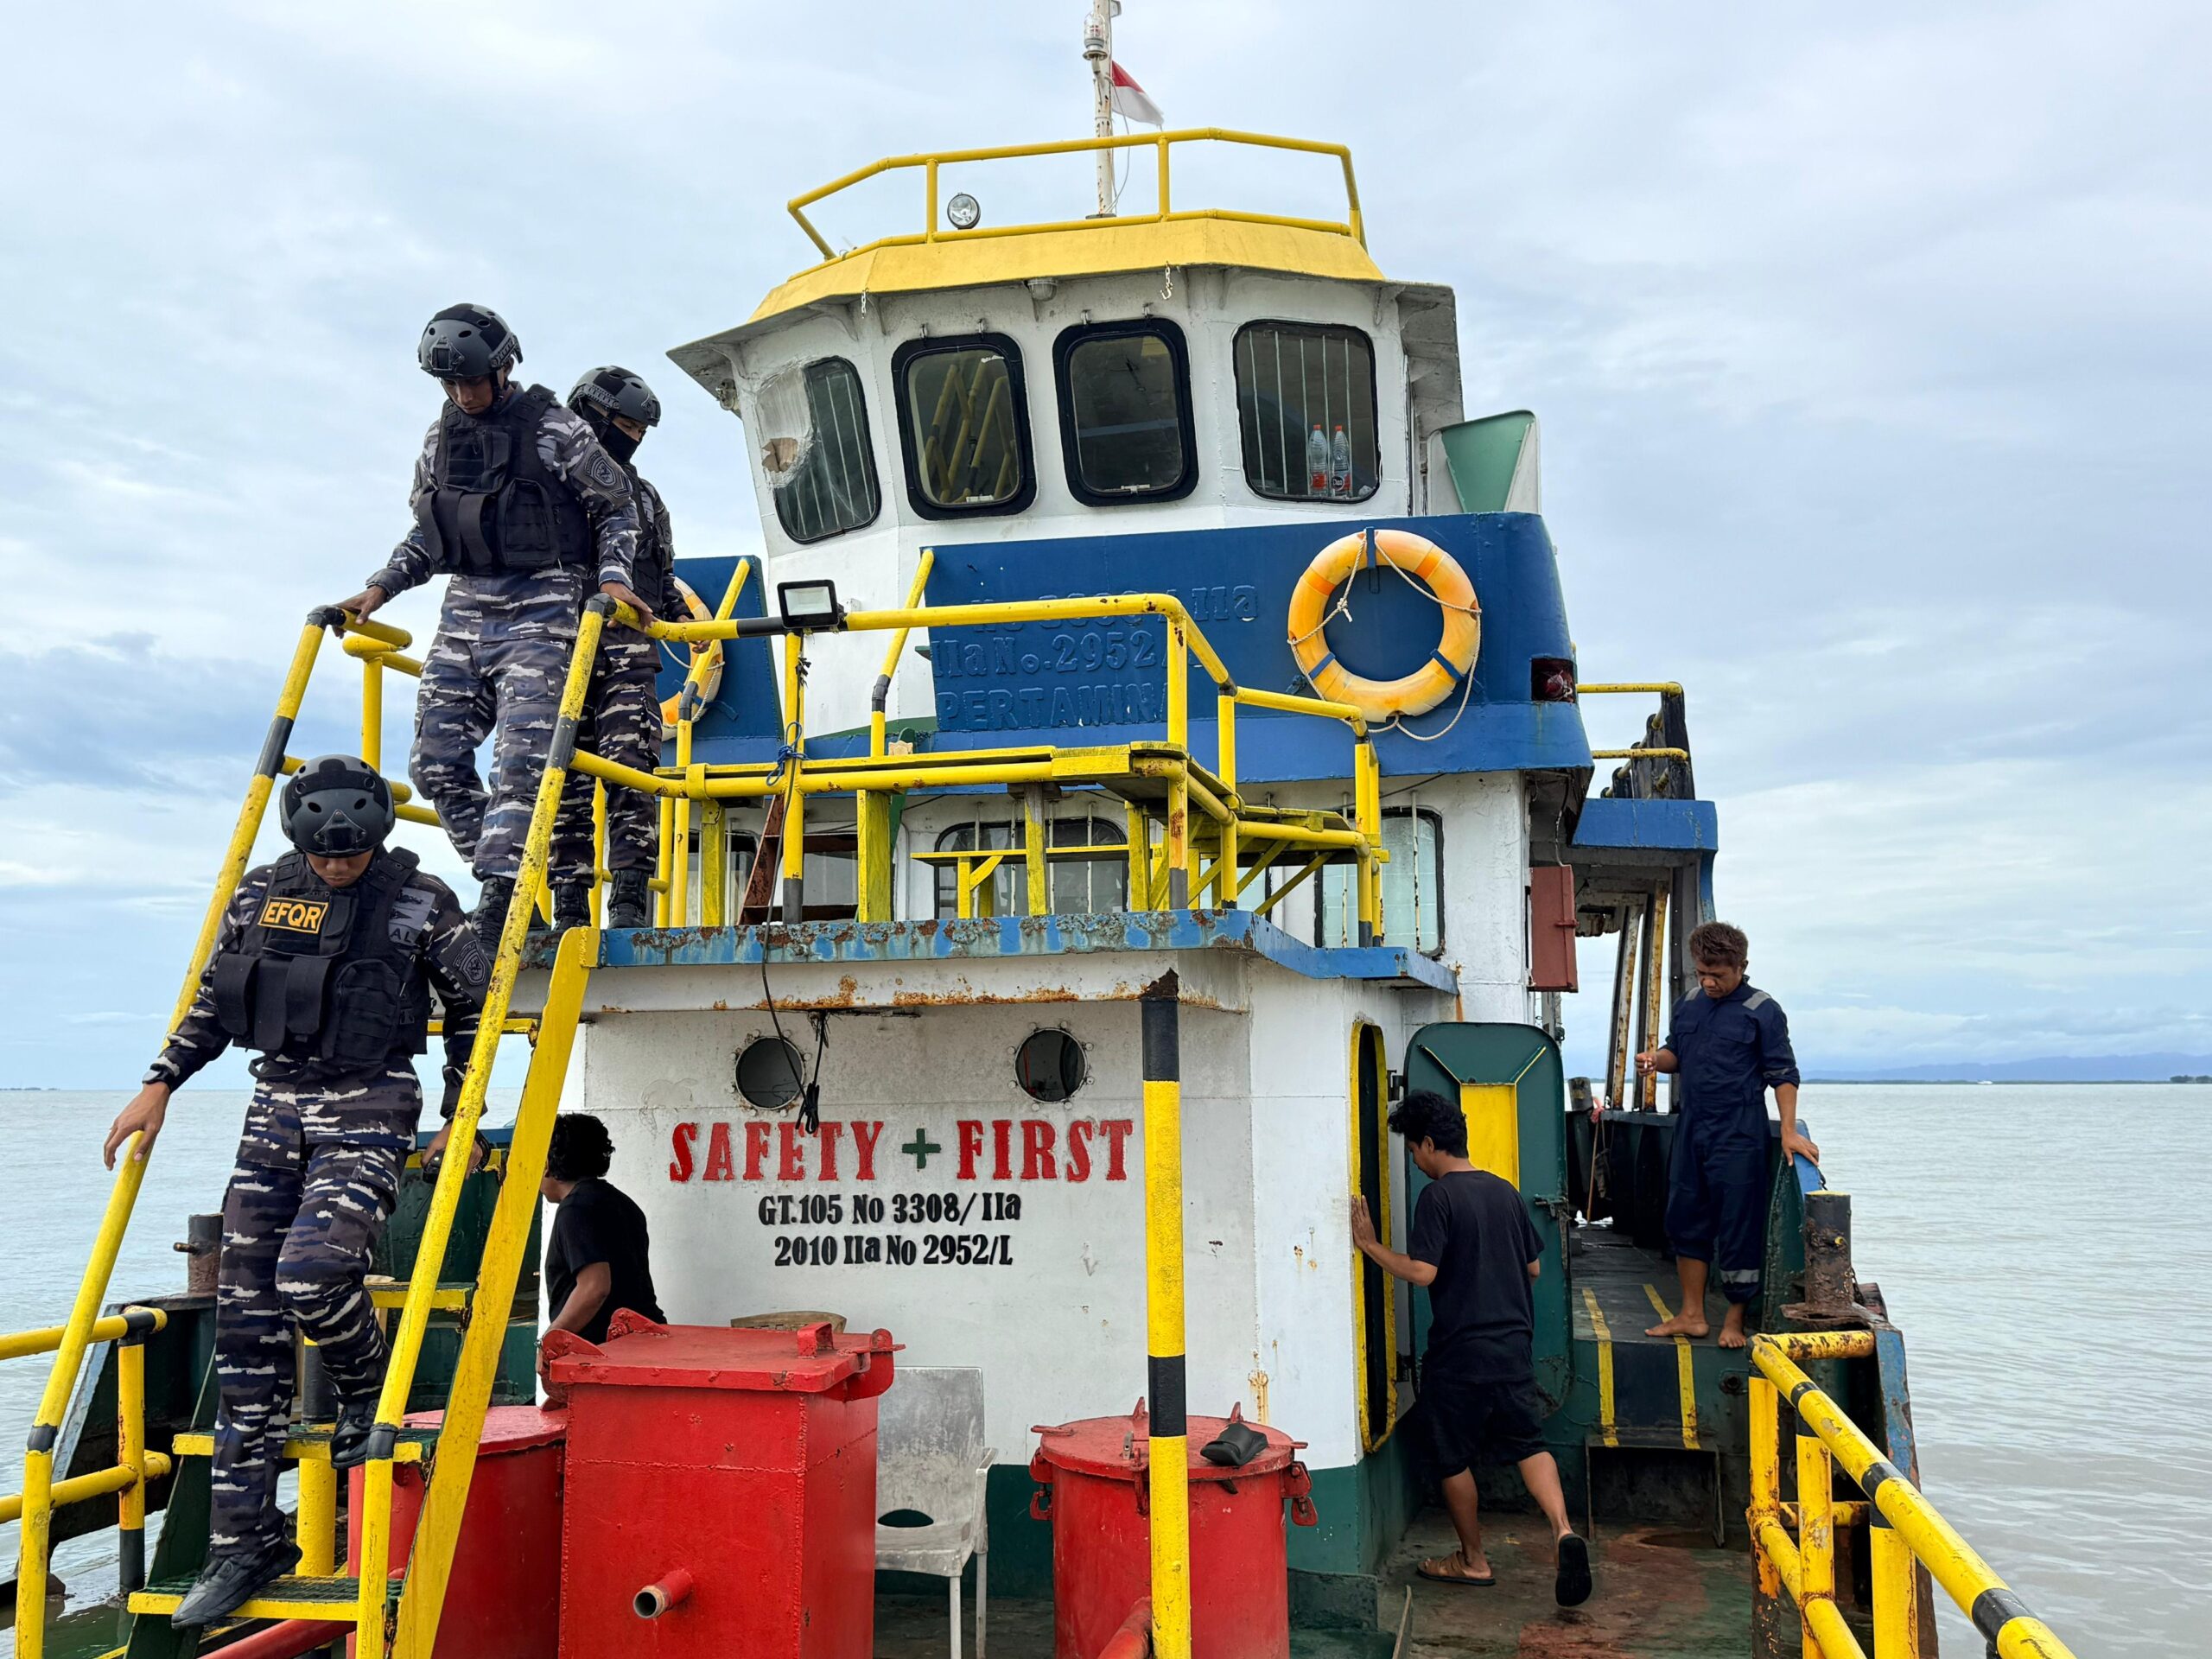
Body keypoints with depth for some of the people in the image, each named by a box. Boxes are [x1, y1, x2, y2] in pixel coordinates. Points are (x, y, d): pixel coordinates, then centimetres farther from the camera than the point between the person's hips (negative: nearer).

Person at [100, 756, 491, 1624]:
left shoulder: (421, 902, -5)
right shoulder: (261, 894, 6)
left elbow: (473, 1006, 3)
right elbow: (212, 1001, 17)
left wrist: (460, 1116, 1)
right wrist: (160, 1084, 10)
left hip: (371, 1108, -4)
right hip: (277, 1105, 5)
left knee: (310, 1272, -26)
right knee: (245, 1314, 1)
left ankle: (368, 1388, 11)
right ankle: (245, 1539, 9)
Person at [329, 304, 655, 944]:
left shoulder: (554, 430, -3)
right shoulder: (440, 438, 14)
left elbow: (618, 508, 5)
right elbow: (426, 535, 22)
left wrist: (611, 576, -9)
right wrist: (381, 587, 10)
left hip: (539, 609, -6)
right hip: (465, 609, 6)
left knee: (520, 758, -18)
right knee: (435, 761, -1)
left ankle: (495, 908, -20)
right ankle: (513, 882, 9)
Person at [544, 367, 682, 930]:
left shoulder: (644, 497, 24)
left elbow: (663, 579, 26)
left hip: (628, 651, 2)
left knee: (631, 770, -13)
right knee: (565, 778, -3)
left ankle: (630, 902, -17)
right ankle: (569, 912, -1)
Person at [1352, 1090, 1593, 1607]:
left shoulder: (1437, 1196, -13)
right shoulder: (1505, 1192, 8)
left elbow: (1422, 1271, -21)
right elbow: (1534, 1267, 16)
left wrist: (1369, 1243, -12)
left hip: (1457, 1353, -6)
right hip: (1513, 1346, 6)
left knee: (1454, 1457, 10)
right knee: (1528, 1443, 10)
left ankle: (1473, 1560, 21)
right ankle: (1563, 1531, -13)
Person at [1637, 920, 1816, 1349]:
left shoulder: (1762, 1011, -6)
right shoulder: (1688, 1005, 10)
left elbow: (1782, 1073, -7)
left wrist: (1788, 1130, -16)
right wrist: (1656, 1059, -3)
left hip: (1739, 1136, -6)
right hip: (1691, 1130, 6)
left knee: (1738, 1227, -1)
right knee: (1686, 1220, 10)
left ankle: (1735, 1320, 11)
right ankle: (1691, 1315, 20)